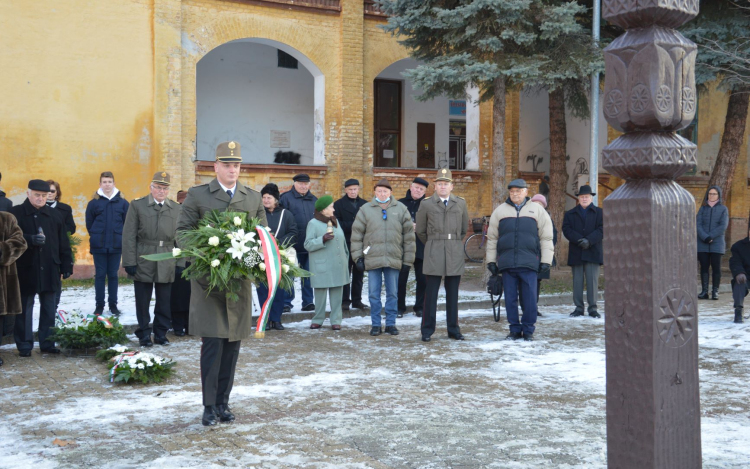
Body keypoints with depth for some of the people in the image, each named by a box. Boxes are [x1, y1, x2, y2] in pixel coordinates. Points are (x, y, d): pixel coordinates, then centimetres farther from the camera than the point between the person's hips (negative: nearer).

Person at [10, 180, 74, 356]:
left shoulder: (54, 216, 9)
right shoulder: (16, 213, -2)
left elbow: (63, 244, 10)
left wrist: (66, 266, 6)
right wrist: (31, 239, -25)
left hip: (49, 270, 3)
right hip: (25, 270, -3)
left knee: (49, 308, 9)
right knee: (25, 309, 3)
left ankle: (47, 342, 17)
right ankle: (24, 344, 11)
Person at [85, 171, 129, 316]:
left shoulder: (123, 203, 1)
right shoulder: (93, 203, 1)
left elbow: (127, 223, 5)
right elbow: (89, 224, 7)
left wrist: (120, 237, 1)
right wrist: (96, 237, 5)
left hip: (116, 245, 0)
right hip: (98, 246, 0)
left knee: (113, 275, 7)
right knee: (100, 275, 4)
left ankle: (113, 305, 13)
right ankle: (99, 305, 10)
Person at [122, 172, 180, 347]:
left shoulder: (176, 208, 7)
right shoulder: (137, 205, 0)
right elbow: (129, 236, -3)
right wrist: (130, 262, -8)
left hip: (166, 264, 2)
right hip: (143, 262, -2)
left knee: (164, 303, 7)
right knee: (142, 301, 6)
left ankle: (161, 333, 20)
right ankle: (144, 334, 18)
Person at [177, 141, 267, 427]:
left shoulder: (253, 198, 11)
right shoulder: (197, 196, 3)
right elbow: (183, 231, 1)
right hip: (209, 279, -3)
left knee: (232, 344, 7)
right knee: (212, 344, -6)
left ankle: (223, 403, 18)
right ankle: (209, 406, 4)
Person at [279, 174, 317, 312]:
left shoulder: (314, 200, 14)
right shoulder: (286, 198, -2)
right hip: (292, 244, -4)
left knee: (308, 275, 10)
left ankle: (308, 302, 18)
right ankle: (286, 303, 7)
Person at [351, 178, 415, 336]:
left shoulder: (400, 209, 5)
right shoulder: (366, 210, 3)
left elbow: (409, 234, 7)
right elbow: (357, 234, 4)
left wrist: (407, 258, 4)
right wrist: (358, 257, -1)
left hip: (394, 259, 1)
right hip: (372, 259, 0)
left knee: (393, 294, 7)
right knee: (374, 294, 4)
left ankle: (391, 323, 18)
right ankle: (376, 324, 14)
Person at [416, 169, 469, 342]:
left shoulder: (461, 203, 10)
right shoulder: (426, 204, 4)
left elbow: (465, 228, 20)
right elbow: (420, 230, 12)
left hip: (455, 254, 2)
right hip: (433, 255, -2)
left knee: (453, 294, 6)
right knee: (430, 293, -2)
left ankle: (453, 329, 15)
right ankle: (427, 330, 4)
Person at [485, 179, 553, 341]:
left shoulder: (537, 210, 10)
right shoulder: (500, 211, 13)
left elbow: (546, 238, 9)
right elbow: (491, 238, 15)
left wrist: (546, 260, 3)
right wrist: (490, 261, 9)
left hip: (529, 262, -1)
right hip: (507, 263, 2)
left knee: (529, 298, -2)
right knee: (510, 299, 4)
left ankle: (528, 330, 9)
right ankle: (514, 330, 13)